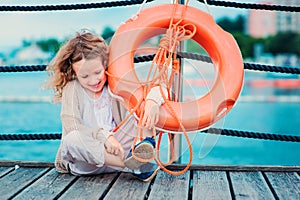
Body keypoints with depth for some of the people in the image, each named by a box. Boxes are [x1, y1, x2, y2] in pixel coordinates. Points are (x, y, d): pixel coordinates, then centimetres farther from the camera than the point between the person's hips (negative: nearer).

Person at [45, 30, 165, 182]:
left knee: (145, 108, -9)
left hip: (116, 149, 3)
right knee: (71, 139, -37)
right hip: (86, 162, -2)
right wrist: (104, 135, -32)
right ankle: (133, 166, -38)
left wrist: (152, 101, -29)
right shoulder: (72, 89, -5)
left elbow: (154, 87, -5)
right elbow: (71, 127, -18)